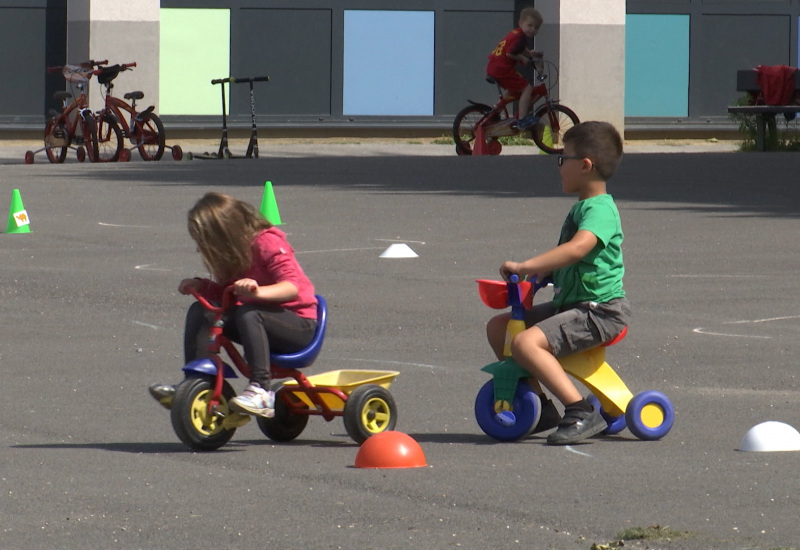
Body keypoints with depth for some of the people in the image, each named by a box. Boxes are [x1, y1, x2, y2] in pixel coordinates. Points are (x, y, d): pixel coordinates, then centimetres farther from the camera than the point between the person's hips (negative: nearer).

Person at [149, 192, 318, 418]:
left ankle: (261, 391, -40)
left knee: (247, 314, -37)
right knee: (199, 312, -5)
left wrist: (258, 291, -47)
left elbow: (292, 286, -29)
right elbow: (224, 292, 15)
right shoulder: (234, 252, 8)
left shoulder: (267, 244, -18)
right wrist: (199, 286, -4)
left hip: (299, 324, -8)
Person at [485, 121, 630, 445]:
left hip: (600, 311, -10)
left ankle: (581, 413, -27)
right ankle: (538, 405, 14)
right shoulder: (581, 208, 17)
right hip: (570, 304, 10)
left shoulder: (600, 210, -16)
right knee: (498, 327, 10)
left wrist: (525, 267, -37)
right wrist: (542, 273, 14)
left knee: (526, 342, -29)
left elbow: (578, 248, -36)